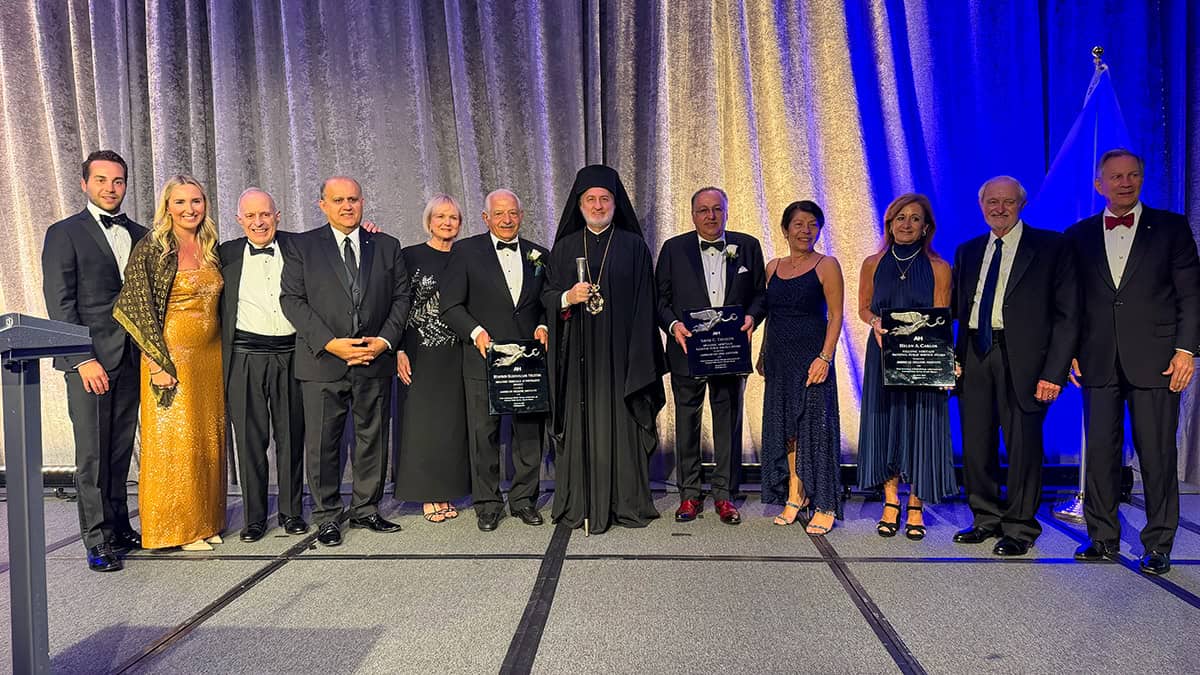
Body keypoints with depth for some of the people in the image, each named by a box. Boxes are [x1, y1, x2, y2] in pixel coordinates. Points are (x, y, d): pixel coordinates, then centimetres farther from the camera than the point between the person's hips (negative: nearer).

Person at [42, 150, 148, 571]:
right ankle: (97, 540, 8)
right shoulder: (65, 234, -1)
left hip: (131, 359, 5)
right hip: (89, 361, -4)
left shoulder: (139, 235, 13)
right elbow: (59, 304, -7)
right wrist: (83, 359, -15)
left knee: (121, 450, 11)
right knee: (92, 454, 0)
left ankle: (118, 527, 22)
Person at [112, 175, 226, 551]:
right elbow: (138, 307, -11)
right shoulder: (151, 249, -7)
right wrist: (158, 363, -14)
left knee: (209, 437, 10)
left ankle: (206, 520, 21)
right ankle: (178, 528, 13)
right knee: (175, 439, 0)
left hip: (210, 354, 5)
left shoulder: (212, 249, 9)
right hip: (171, 354, -5)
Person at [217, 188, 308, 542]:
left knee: (291, 437, 8)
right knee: (250, 439, 4)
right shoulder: (227, 254, 7)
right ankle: (255, 516, 17)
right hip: (245, 357, 0)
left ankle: (291, 512, 21)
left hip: (290, 355, 0)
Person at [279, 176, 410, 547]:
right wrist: (330, 343, -13)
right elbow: (292, 299, -3)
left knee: (373, 438, 10)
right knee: (322, 442, 4)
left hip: (375, 362, 2)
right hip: (322, 362, -2)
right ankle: (327, 516, 19)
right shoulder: (302, 246, 3)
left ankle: (366, 509, 25)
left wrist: (386, 340, -7)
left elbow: (401, 297, 8)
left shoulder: (387, 246, 10)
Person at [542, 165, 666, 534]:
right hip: (578, 354, 2)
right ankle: (579, 504, 10)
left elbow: (644, 305, 2)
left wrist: (641, 357, -5)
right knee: (580, 424, 2)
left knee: (620, 423, 1)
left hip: (618, 352, -1)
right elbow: (546, 294, 12)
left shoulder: (634, 247, 5)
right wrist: (567, 298, -11)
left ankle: (626, 503, 11)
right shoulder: (564, 248, 11)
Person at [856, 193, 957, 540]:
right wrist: (876, 324, -9)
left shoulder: (938, 268, -1)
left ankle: (916, 508, 13)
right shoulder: (873, 264, 4)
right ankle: (891, 504, 16)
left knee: (920, 426, 1)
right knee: (884, 424, 4)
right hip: (882, 355, 2)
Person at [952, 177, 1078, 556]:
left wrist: (1054, 371, -11)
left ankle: (1019, 529, 16)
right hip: (974, 356, 5)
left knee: (1023, 444, 1)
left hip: (1021, 358, -4)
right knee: (976, 444, 10)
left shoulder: (1051, 247, 1)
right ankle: (986, 520, 25)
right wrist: (954, 357, -1)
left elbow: (1067, 314, -3)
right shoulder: (967, 252, 15)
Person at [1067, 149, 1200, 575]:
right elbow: (1070, 300, 11)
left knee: (1157, 455, 2)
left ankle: (1158, 545, 15)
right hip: (1099, 362, 2)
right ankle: (1103, 538, 18)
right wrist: (1070, 351, 4)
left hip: (1155, 361, -2)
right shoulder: (1079, 236, 10)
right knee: (1100, 452, 6)